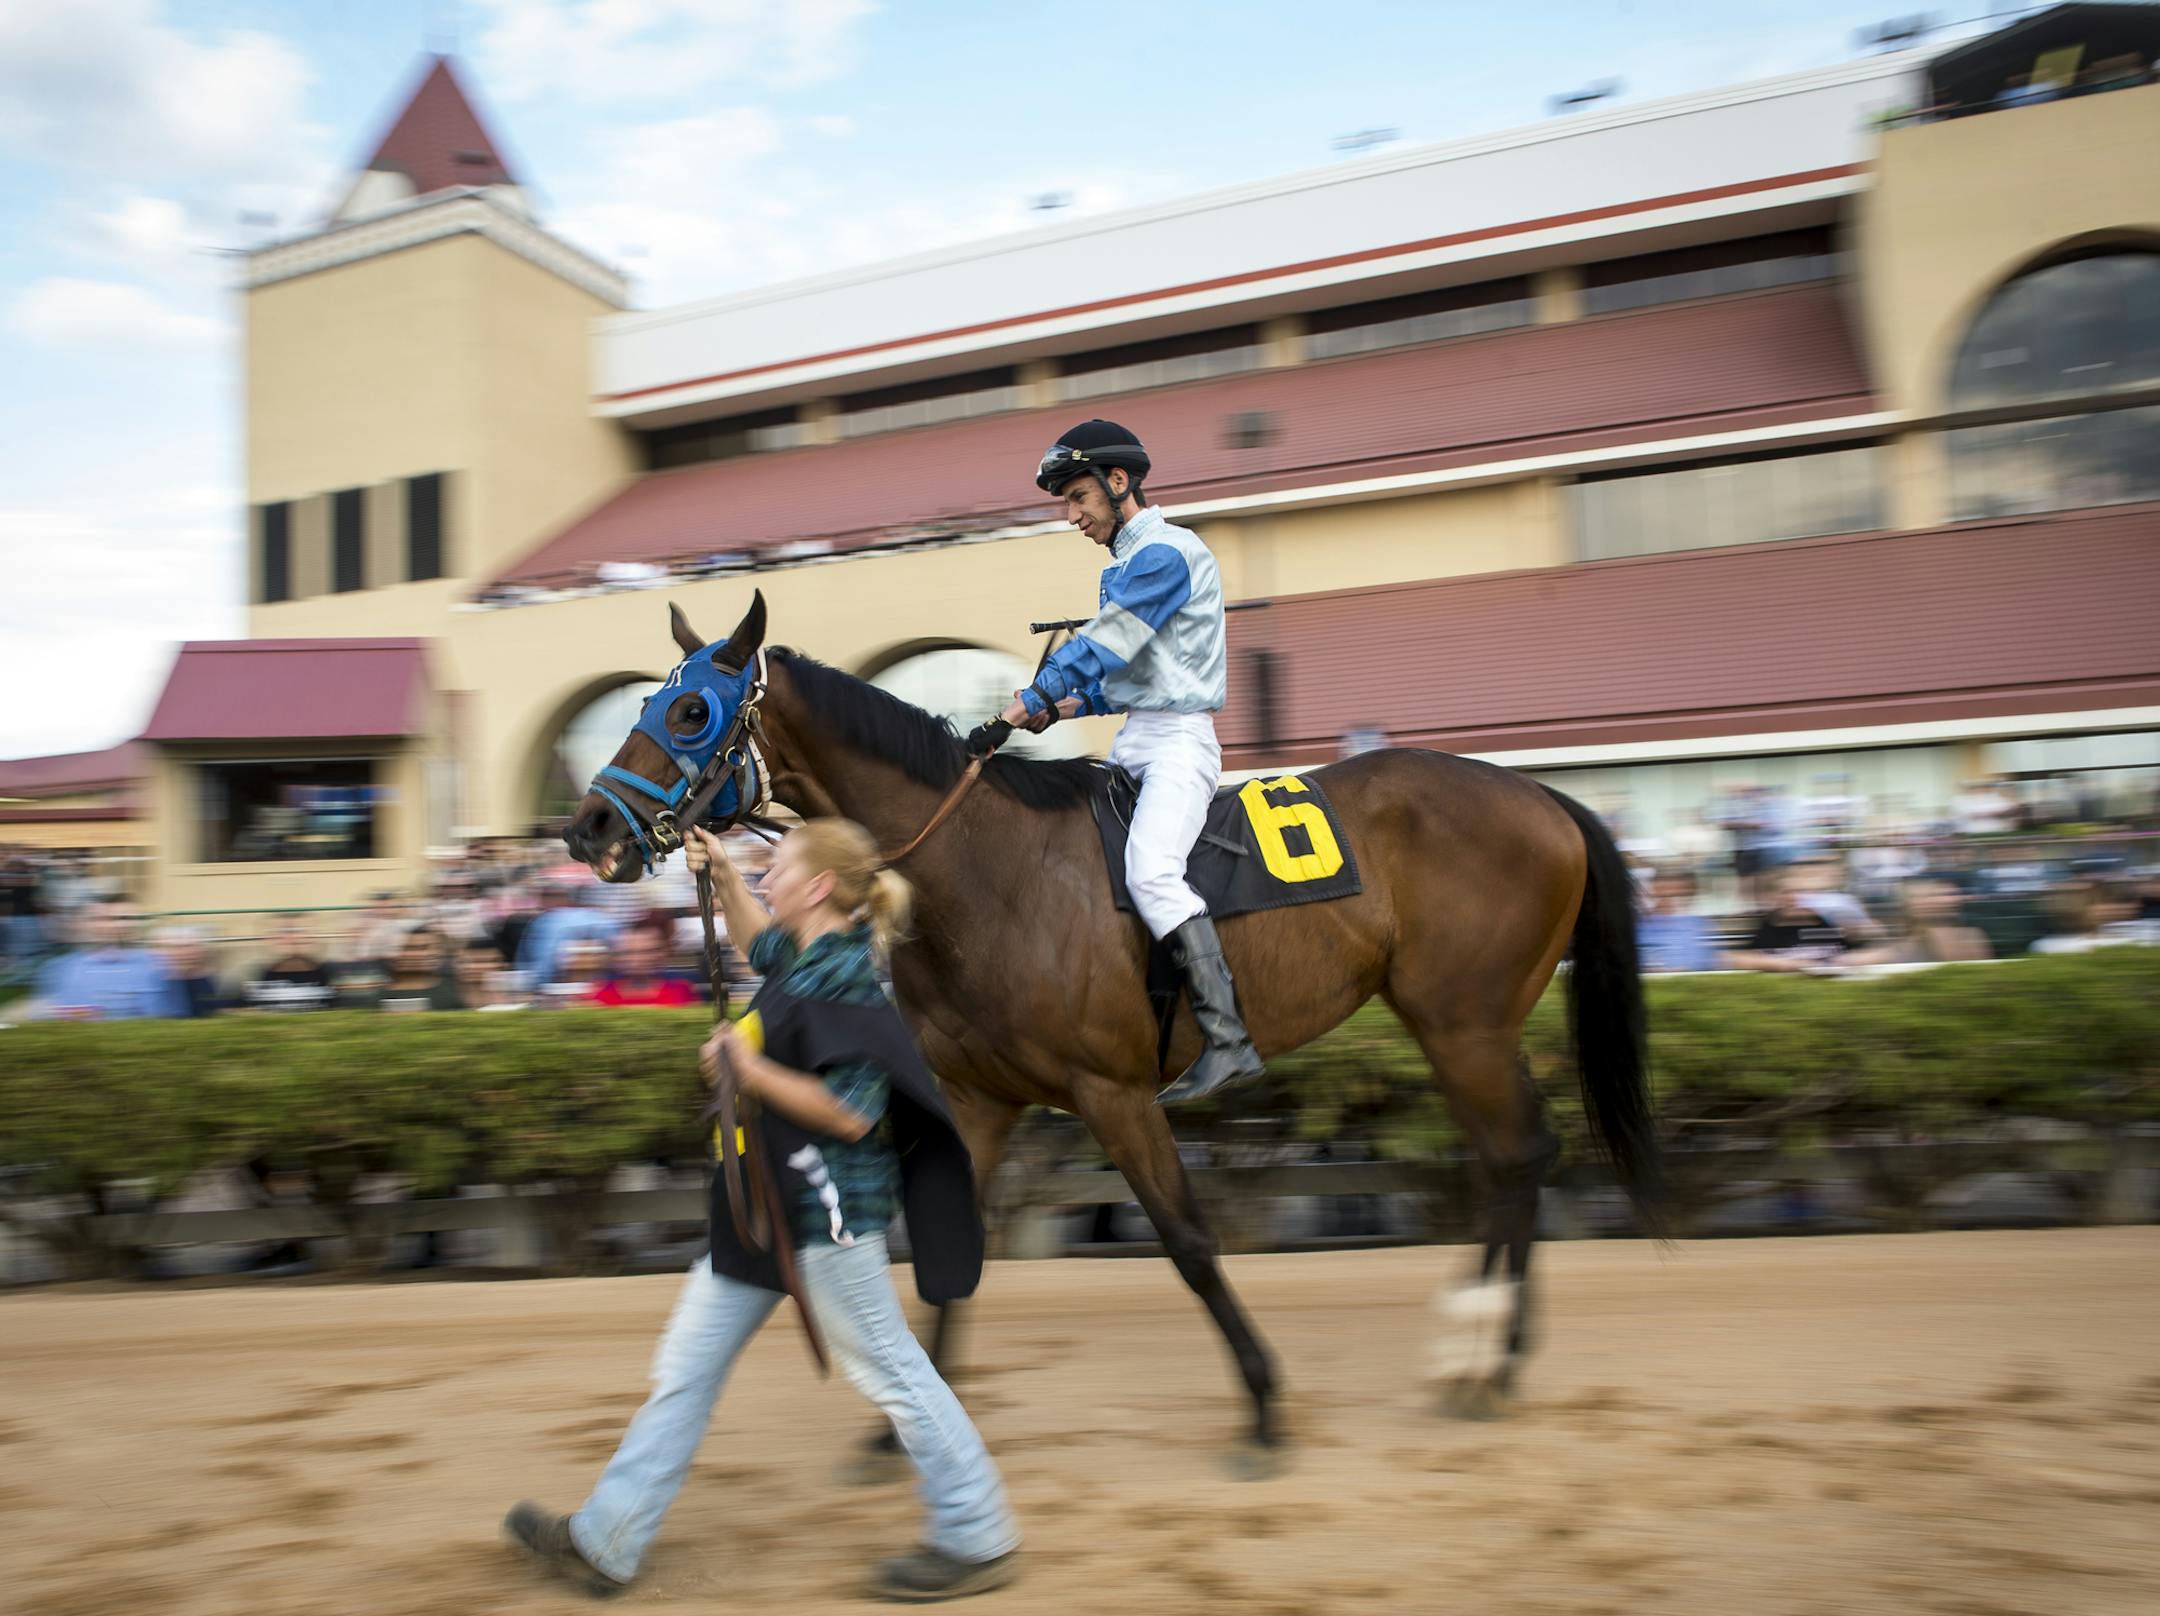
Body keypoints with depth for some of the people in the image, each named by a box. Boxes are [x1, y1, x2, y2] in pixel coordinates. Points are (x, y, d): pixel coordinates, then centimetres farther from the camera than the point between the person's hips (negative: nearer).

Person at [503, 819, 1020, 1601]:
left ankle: (979, 1541, 18)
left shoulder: (841, 980, -21)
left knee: (885, 1367, 2)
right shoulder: (804, 958, 7)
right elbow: (761, 940, 33)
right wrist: (721, 875, 21)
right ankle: (605, 1541, 25)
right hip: (772, 1200, 10)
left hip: (826, 1204, -10)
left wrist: (750, 1071, -21)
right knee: (689, 1362, 14)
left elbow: (853, 1115, -26)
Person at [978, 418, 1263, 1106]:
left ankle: (1229, 1040, -28)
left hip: (1177, 738, -11)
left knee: (1150, 868, -28)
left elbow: (1100, 649, -19)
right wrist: (1064, 705, 6)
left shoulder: (1164, 553, -11)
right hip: (1134, 738, 11)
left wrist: (1027, 704, -19)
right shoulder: (1126, 565, 20)